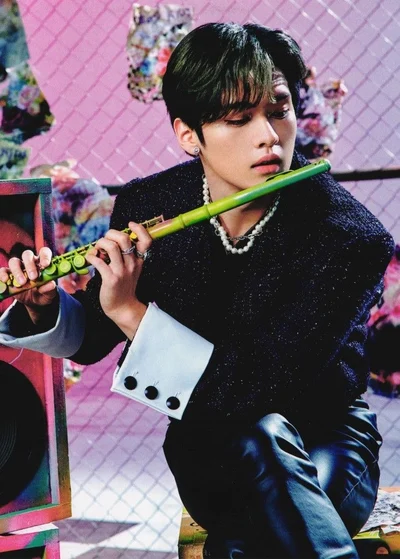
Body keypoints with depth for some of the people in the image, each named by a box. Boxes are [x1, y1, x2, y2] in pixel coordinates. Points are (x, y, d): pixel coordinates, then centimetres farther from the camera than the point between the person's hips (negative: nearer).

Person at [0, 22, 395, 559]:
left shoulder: (351, 239, -21)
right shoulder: (148, 208, -8)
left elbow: (264, 393, -27)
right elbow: (92, 337, 8)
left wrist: (134, 313, -30)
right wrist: (44, 310, -14)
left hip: (326, 453, -2)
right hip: (207, 451, 3)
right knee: (258, 441, -33)